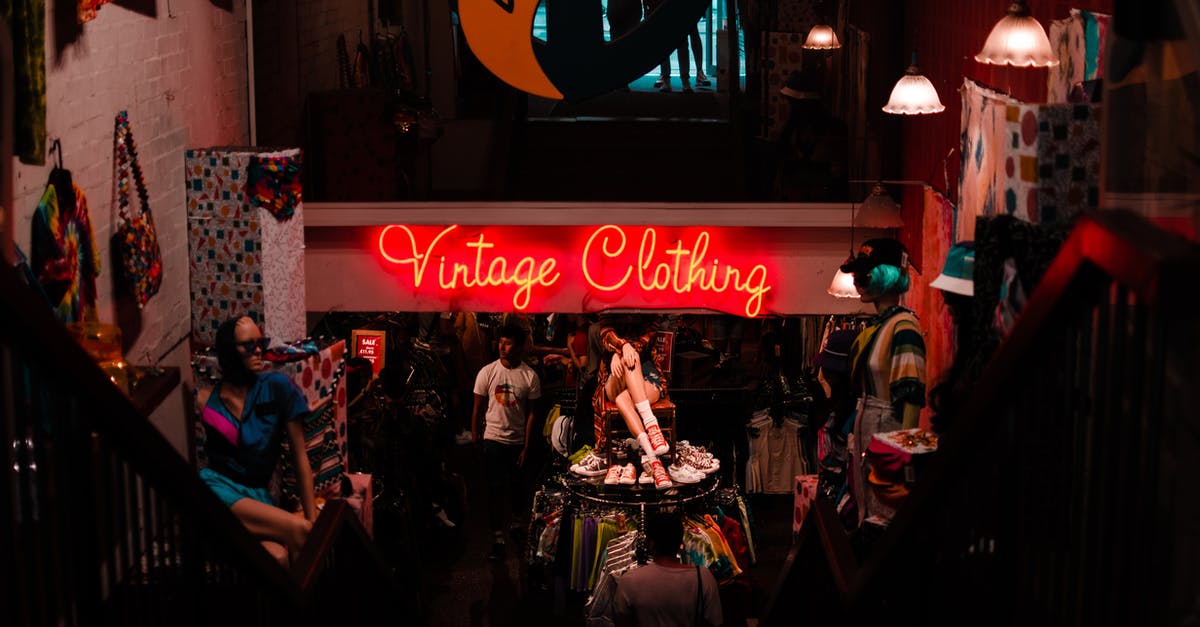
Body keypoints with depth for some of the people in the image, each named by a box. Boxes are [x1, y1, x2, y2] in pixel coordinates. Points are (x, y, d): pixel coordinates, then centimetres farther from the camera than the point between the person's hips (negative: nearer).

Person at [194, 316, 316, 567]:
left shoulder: (277, 387, 2)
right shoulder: (205, 400, 5)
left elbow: (301, 455, 1)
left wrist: (312, 518, -4)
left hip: (257, 494, 1)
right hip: (218, 487, -1)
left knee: (278, 556, -34)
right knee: (298, 530, -28)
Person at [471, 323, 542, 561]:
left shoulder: (530, 376, -5)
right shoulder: (487, 372, -5)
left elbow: (531, 414, -2)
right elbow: (478, 409, 1)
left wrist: (526, 447, -4)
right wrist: (475, 441, 0)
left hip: (518, 440, 1)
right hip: (493, 439, -1)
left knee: (517, 486, 13)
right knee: (496, 488, -4)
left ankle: (515, 520, 41)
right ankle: (497, 539, 1)